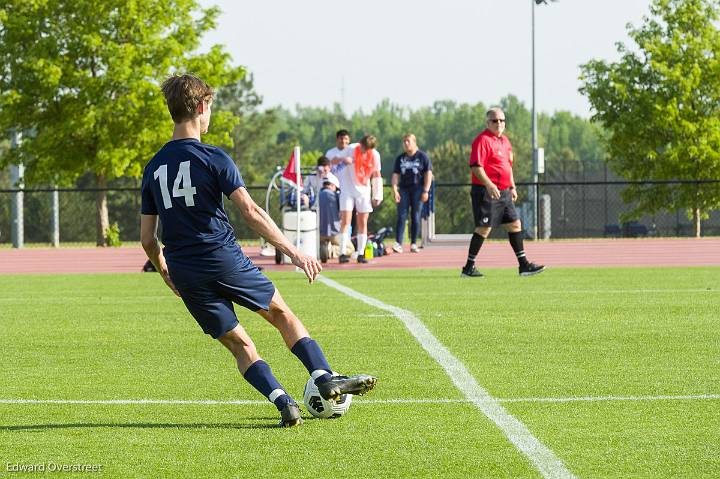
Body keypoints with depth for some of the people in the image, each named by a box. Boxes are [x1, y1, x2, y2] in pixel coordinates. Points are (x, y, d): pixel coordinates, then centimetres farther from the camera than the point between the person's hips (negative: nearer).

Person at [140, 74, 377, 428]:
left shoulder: (153, 169, 9)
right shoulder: (213, 158, -7)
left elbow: (147, 238, 11)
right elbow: (250, 212, -15)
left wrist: (164, 271, 28)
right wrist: (293, 252, -12)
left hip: (185, 275, 4)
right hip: (225, 260, -4)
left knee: (239, 344, 9)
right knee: (281, 313, 15)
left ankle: (283, 402, -6)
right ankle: (325, 378, 4)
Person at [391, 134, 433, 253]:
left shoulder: (422, 156, 2)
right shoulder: (400, 158, 12)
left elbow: (428, 174, -1)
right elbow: (395, 175, 10)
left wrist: (425, 191, -8)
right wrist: (394, 190, -3)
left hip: (417, 189, -2)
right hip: (404, 189, 2)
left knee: (415, 217, 0)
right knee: (401, 216, -7)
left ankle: (413, 244, 5)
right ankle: (398, 243, -14)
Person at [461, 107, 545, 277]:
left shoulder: (504, 141, 17)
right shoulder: (483, 140, -12)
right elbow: (476, 166, -21)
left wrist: (512, 187, 24)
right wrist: (489, 184, -30)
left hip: (503, 193, 9)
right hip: (486, 192, -9)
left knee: (515, 225, 9)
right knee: (484, 228, -9)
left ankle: (523, 265, 13)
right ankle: (469, 267, -2)